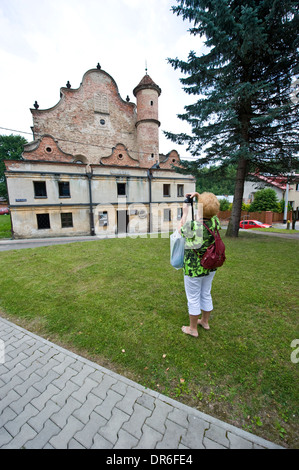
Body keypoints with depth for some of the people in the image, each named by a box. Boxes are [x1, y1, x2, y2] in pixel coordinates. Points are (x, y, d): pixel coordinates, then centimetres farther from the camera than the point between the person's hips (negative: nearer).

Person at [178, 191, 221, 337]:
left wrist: (185, 212, 6)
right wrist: (198, 196, 6)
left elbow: (180, 228, -2)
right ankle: (205, 321, 45)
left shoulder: (192, 226, -27)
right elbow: (210, 208, 13)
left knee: (193, 299, 11)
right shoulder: (215, 222, -9)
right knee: (206, 294, 23)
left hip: (194, 269, -6)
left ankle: (193, 329, 30)